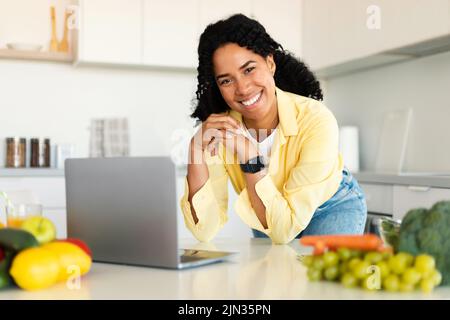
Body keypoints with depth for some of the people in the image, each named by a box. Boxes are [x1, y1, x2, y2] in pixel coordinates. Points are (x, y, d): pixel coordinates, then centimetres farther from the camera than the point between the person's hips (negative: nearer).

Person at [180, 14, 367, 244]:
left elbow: (284, 229, -31)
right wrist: (197, 148, -35)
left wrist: (250, 158, -41)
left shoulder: (317, 121, -32)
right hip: (267, 215, 3)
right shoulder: (221, 129, -22)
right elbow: (205, 230, -26)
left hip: (332, 209, -2)